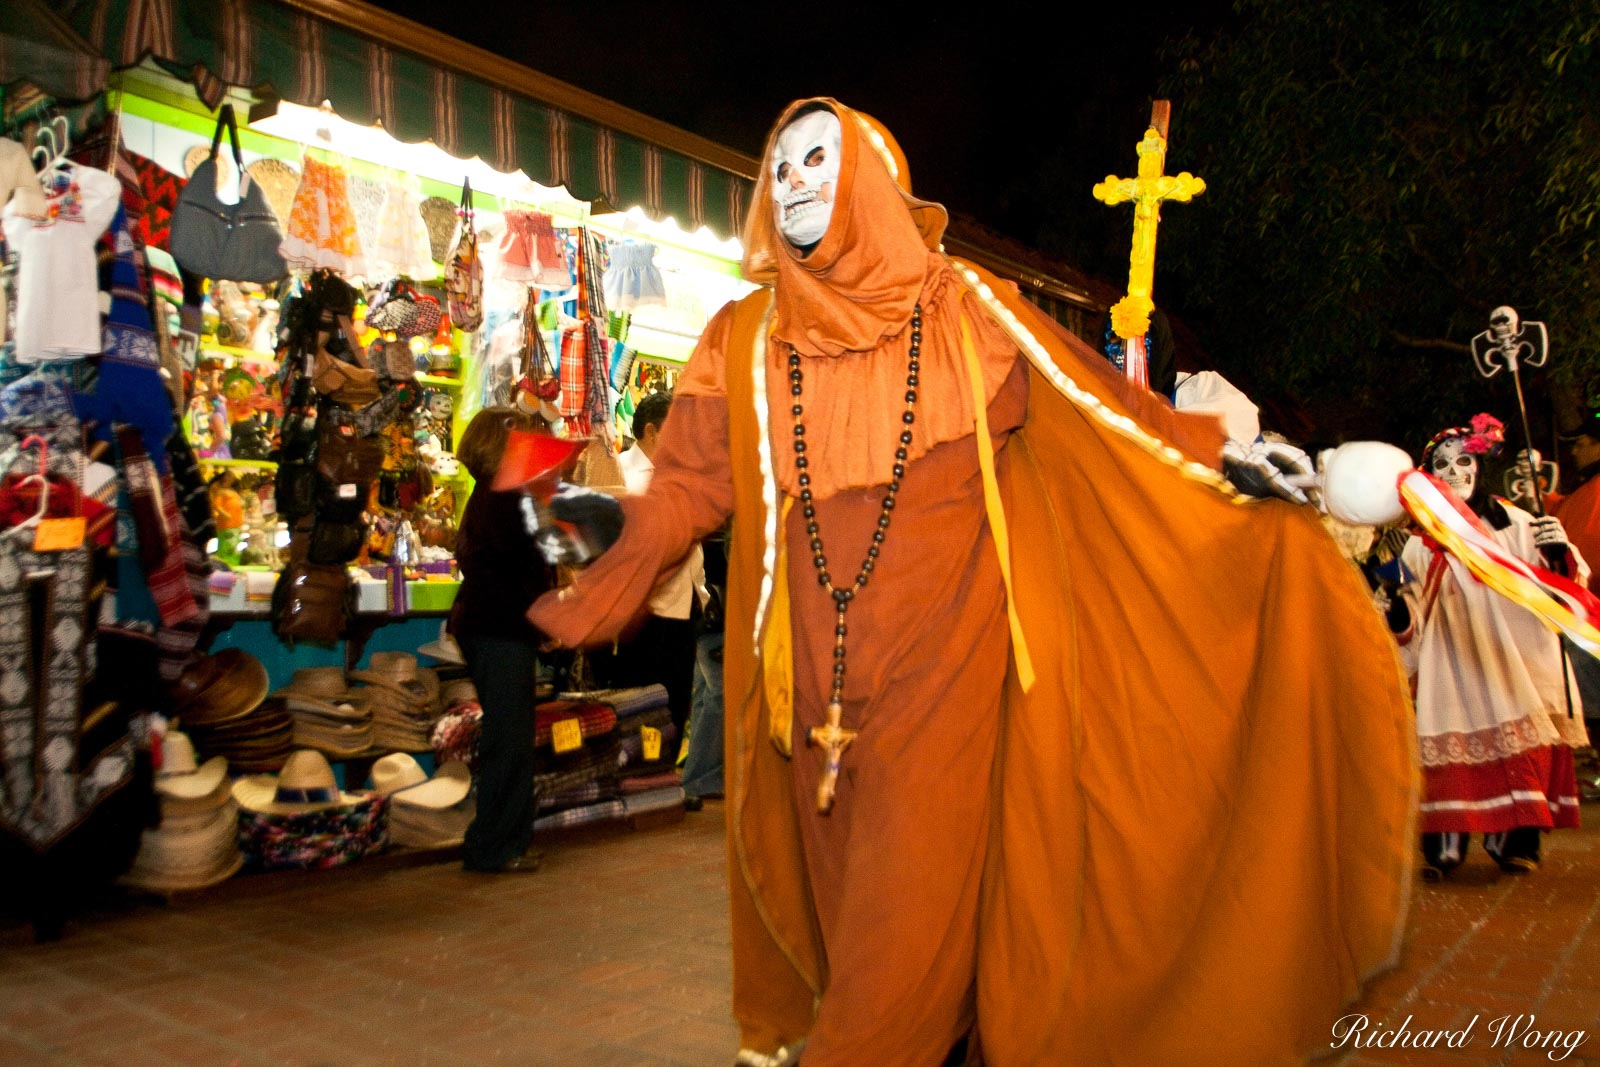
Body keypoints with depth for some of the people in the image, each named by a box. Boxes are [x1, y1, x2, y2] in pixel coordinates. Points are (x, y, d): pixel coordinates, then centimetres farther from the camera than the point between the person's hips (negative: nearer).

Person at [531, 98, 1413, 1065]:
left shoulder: (963, 310, 3)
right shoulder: (744, 341, 8)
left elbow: (1096, 403, 6)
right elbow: (692, 480, 2)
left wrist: (1217, 456, 0)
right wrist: (614, 541, -12)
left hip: (943, 657, -2)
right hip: (816, 674, 3)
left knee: (913, 894, -2)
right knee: (838, 886, 14)